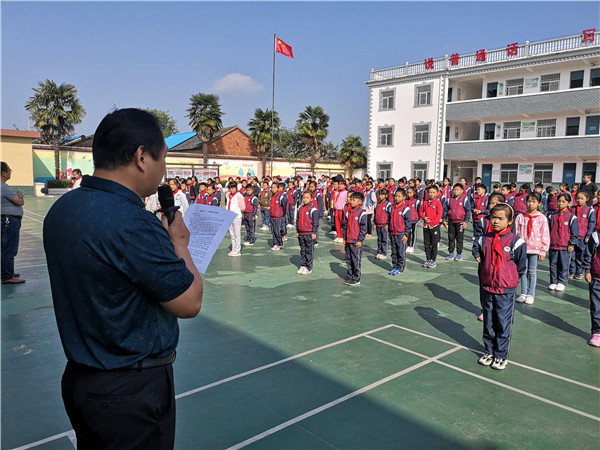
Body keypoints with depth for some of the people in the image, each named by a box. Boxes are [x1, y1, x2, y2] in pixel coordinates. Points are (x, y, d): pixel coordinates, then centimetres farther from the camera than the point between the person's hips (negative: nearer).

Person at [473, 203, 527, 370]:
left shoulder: (516, 242, -11)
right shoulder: (484, 239, -1)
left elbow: (521, 266, -1)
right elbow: (477, 253, 17)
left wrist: (510, 280, 3)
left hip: (506, 291, -4)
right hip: (487, 288, 4)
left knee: (503, 324, 4)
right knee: (488, 322, 14)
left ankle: (501, 356, 18)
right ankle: (489, 351, 29)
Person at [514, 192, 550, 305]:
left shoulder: (542, 218, -2)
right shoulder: (520, 217, 1)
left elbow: (545, 236, 0)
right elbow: (516, 233, 6)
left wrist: (543, 251, -2)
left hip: (535, 249, -2)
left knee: (532, 271, 6)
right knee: (523, 271, 8)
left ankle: (531, 294, 15)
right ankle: (523, 293, 18)